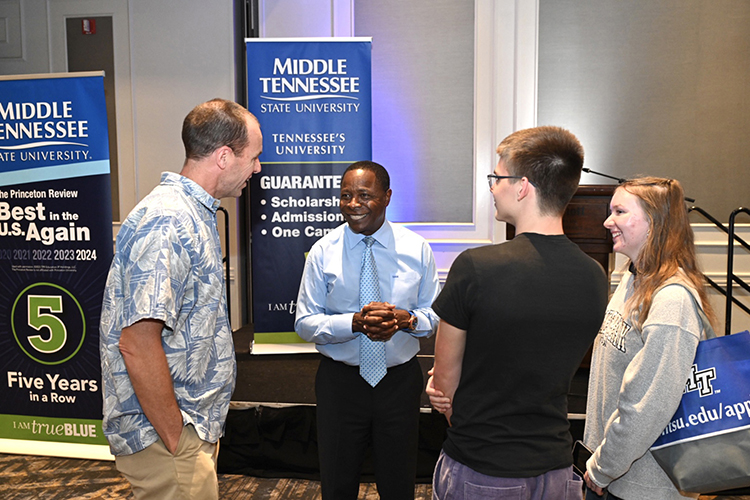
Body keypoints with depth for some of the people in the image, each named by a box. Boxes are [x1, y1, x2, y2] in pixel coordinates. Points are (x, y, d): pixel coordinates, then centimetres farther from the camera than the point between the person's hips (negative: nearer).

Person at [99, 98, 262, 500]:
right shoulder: (168, 223, -23)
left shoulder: (194, 214, 11)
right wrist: (176, 442, -19)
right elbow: (137, 344, -27)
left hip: (192, 425, 10)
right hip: (164, 435, -9)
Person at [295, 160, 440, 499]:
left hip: (401, 380, 1)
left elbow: (435, 314, 2)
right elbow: (305, 322, -6)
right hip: (340, 380, 0)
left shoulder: (416, 249, -3)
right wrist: (354, 323, -24)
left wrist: (406, 319, -20)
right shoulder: (323, 251, -6)